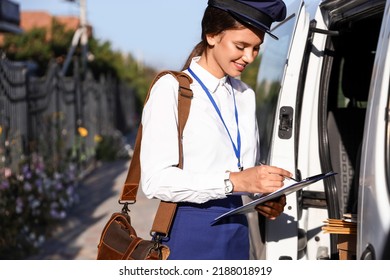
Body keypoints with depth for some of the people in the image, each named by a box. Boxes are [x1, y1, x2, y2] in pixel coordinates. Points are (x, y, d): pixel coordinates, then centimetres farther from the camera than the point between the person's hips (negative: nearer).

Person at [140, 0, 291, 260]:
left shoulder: (245, 95, 15)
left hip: (236, 232, 6)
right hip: (190, 235, -6)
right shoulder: (172, 89, -7)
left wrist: (264, 198, -1)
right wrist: (233, 181, -25)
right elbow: (156, 180, -17)